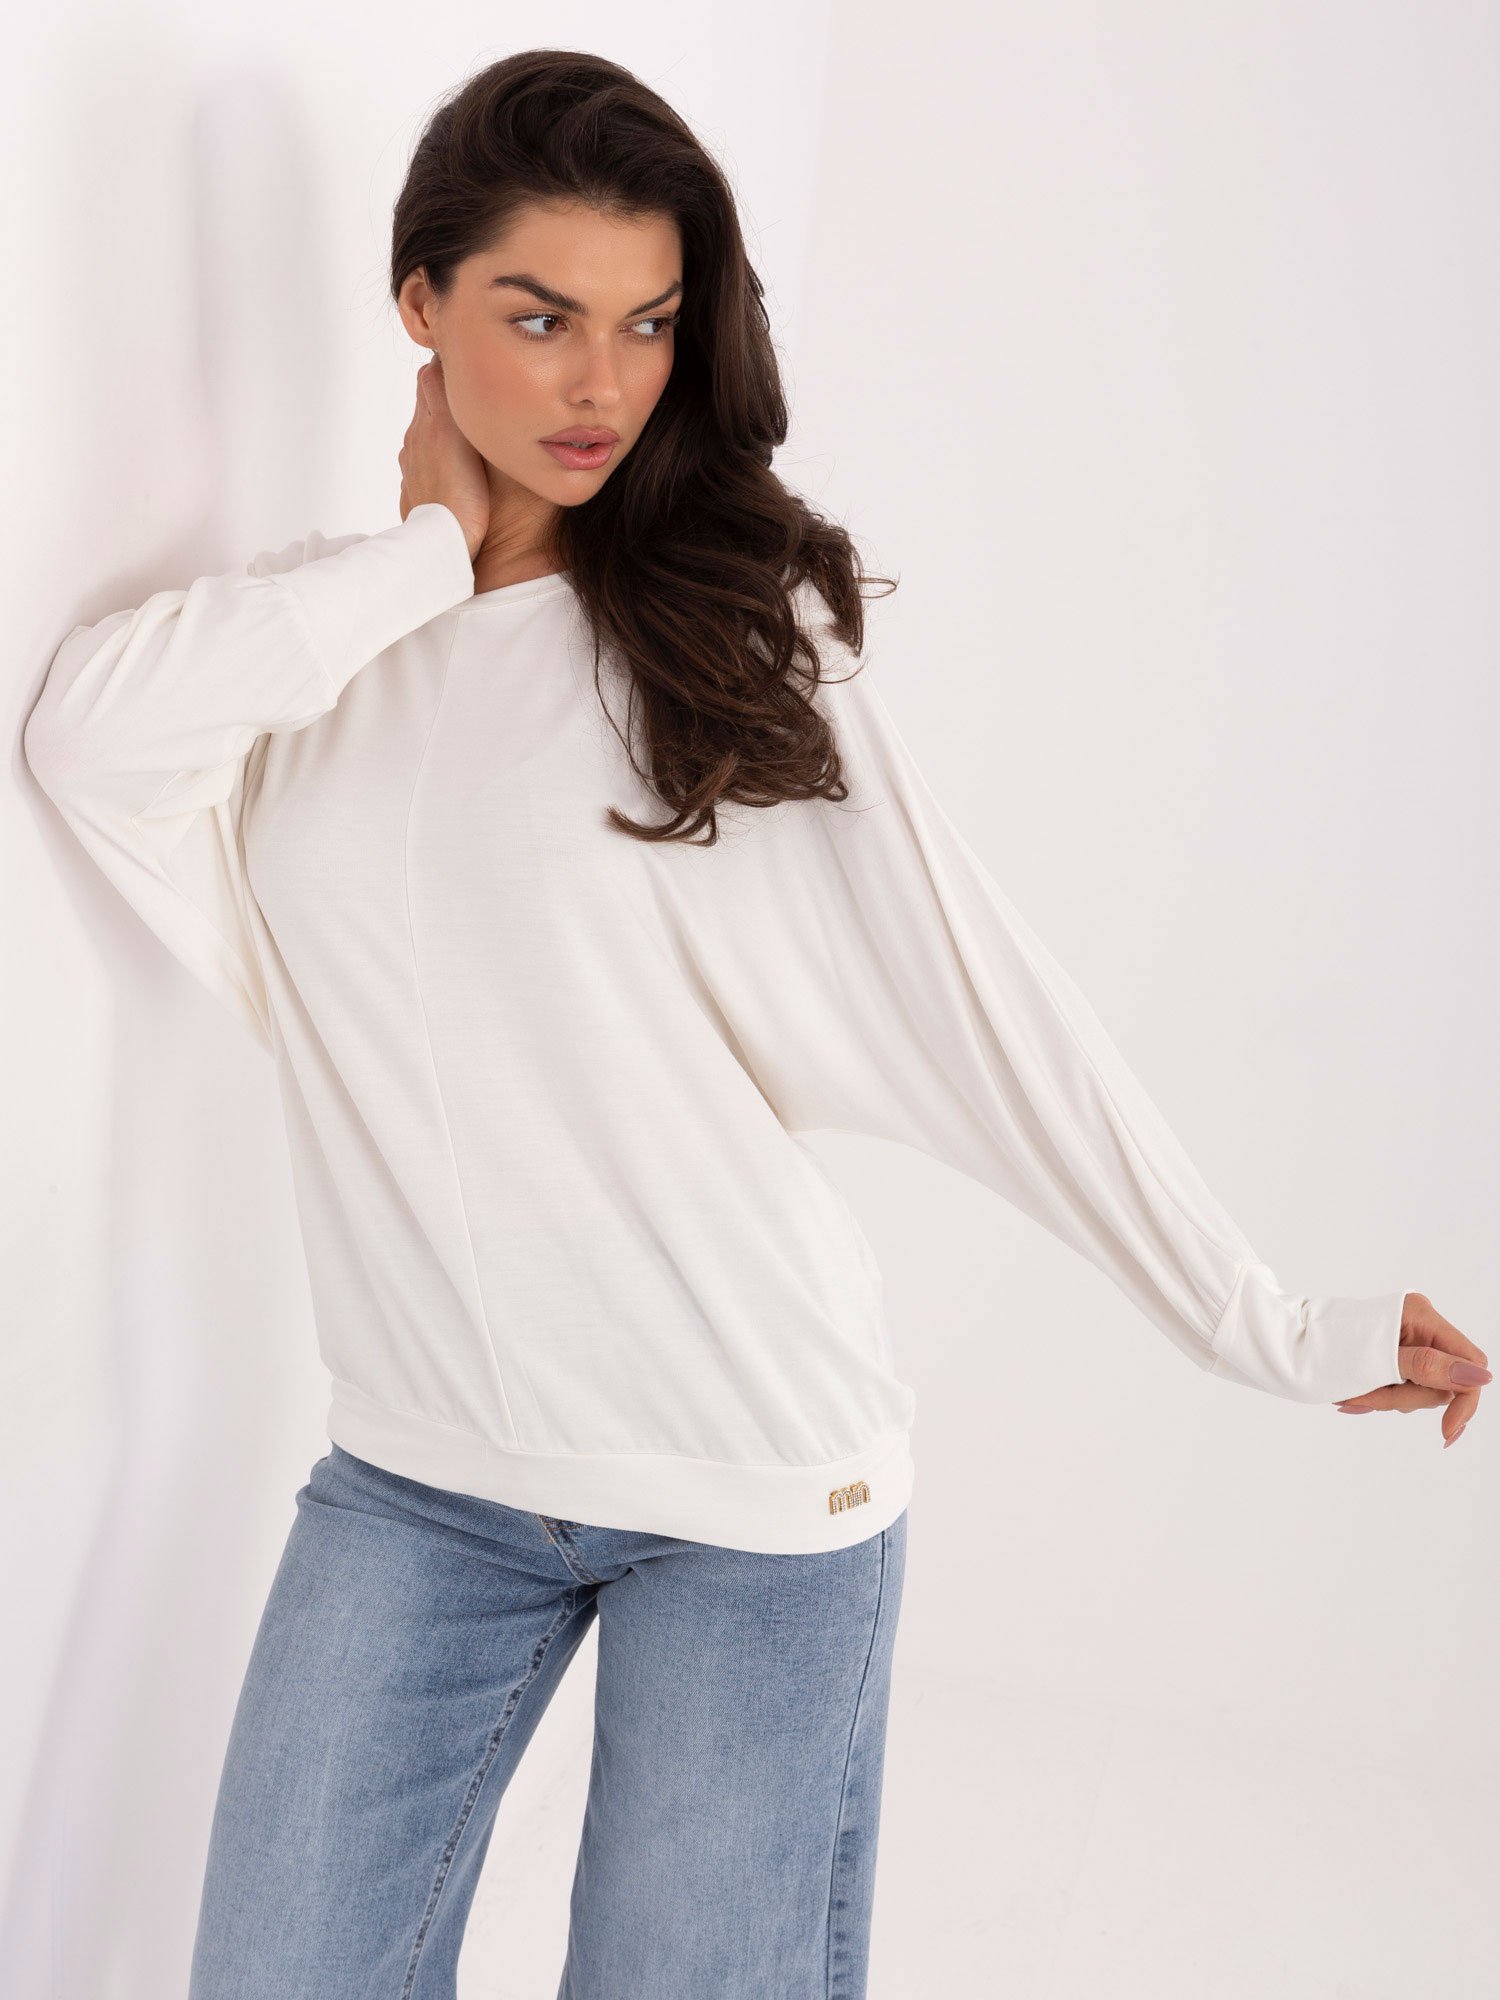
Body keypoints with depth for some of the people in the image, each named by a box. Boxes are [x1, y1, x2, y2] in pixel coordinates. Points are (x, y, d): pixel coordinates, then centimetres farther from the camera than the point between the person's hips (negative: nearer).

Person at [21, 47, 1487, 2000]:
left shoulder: (727, 624, -3)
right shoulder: (316, 631, 5)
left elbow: (974, 993, -6)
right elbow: (89, 732, -17)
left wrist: (1273, 1330, -8)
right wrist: (429, 545, -8)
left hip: (753, 1476, -2)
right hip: (420, 1469, 3)